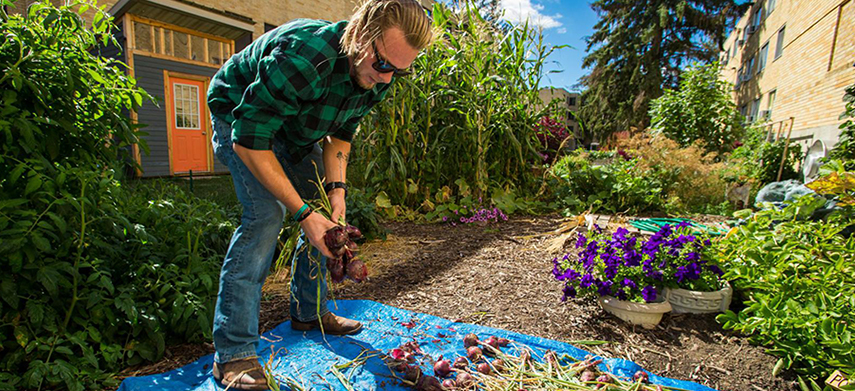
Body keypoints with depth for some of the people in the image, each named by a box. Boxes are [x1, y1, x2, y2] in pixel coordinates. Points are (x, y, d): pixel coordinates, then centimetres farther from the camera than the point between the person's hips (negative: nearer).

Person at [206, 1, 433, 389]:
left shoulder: (376, 78, -16)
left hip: (295, 128, 7)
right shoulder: (300, 56, -40)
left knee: (326, 211, 2)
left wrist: (336, 189, -18)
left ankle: (309, 312, 19)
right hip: (238, 115, -7)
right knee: (266, 211, -26)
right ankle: (232, 353, -16)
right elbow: (249, 140, -35)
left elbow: (340, 133, -4)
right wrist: (303, 212, -37)